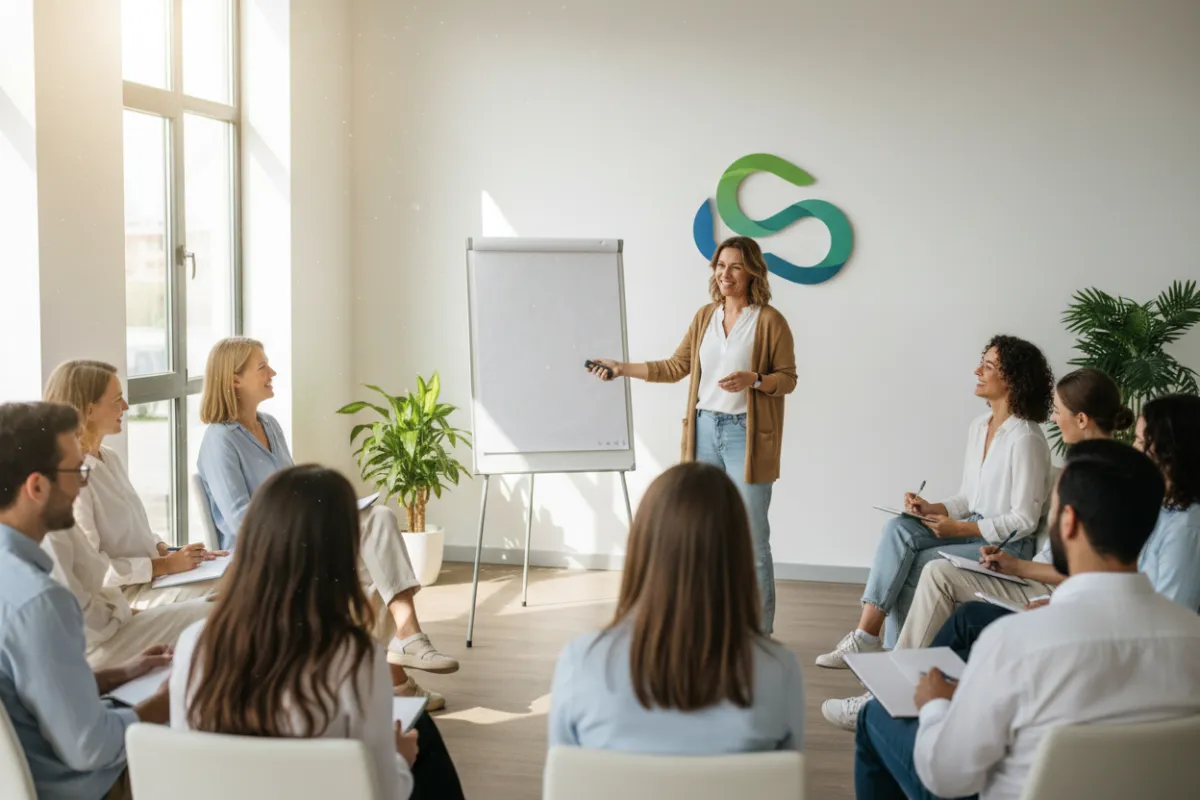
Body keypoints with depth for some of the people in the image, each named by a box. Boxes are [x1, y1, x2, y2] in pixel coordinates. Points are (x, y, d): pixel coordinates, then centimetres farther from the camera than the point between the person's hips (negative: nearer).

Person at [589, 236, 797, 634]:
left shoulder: (769, 320, -6)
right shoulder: (705, 316, 10)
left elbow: (788, 378, -3)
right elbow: (676, 367, 13)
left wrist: (752, 380, -21)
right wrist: (622, 368, 8)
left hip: (746, 435, -5)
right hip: (705, 429, 5)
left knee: (751, 536, -2)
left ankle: (759, 632, 10)